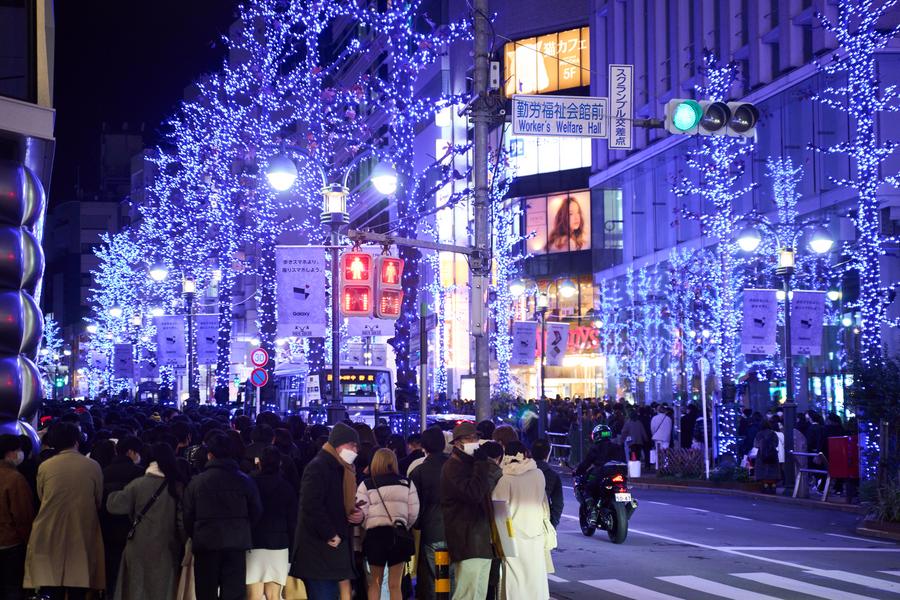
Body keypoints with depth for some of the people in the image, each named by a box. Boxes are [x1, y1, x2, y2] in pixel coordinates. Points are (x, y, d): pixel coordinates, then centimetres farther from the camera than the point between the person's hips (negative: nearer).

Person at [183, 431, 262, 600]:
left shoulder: (197, 481, -2)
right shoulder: (244, 481, 1)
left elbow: (188, 516, 2)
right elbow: (256, 511, 6)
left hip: (206, 542, 0)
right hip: (236, 542, 0)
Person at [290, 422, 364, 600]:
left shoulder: (343, 470, 19)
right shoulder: (318, 467, -12)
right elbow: (311, 506, -22)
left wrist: (357, 513, 4)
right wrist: (330, 535, -18)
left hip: (335, 549, 10)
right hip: (317, 550, -10)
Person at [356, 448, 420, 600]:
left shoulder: (366, 485, -2)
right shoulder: (407, 483, 3)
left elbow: (361, 513, -6)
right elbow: (414, 513, 1)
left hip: (375, 535, -1)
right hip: (399, 535, 1)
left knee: (375, 582, 14)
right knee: (395, 585, 6)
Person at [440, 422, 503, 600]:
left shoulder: (472, 465, 21)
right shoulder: (453, 468, -9)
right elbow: (473, 493, -24)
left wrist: (494, 465, 10)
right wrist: (483, 464, -16)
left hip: (481, 542, 10)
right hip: (467, 543, -10)